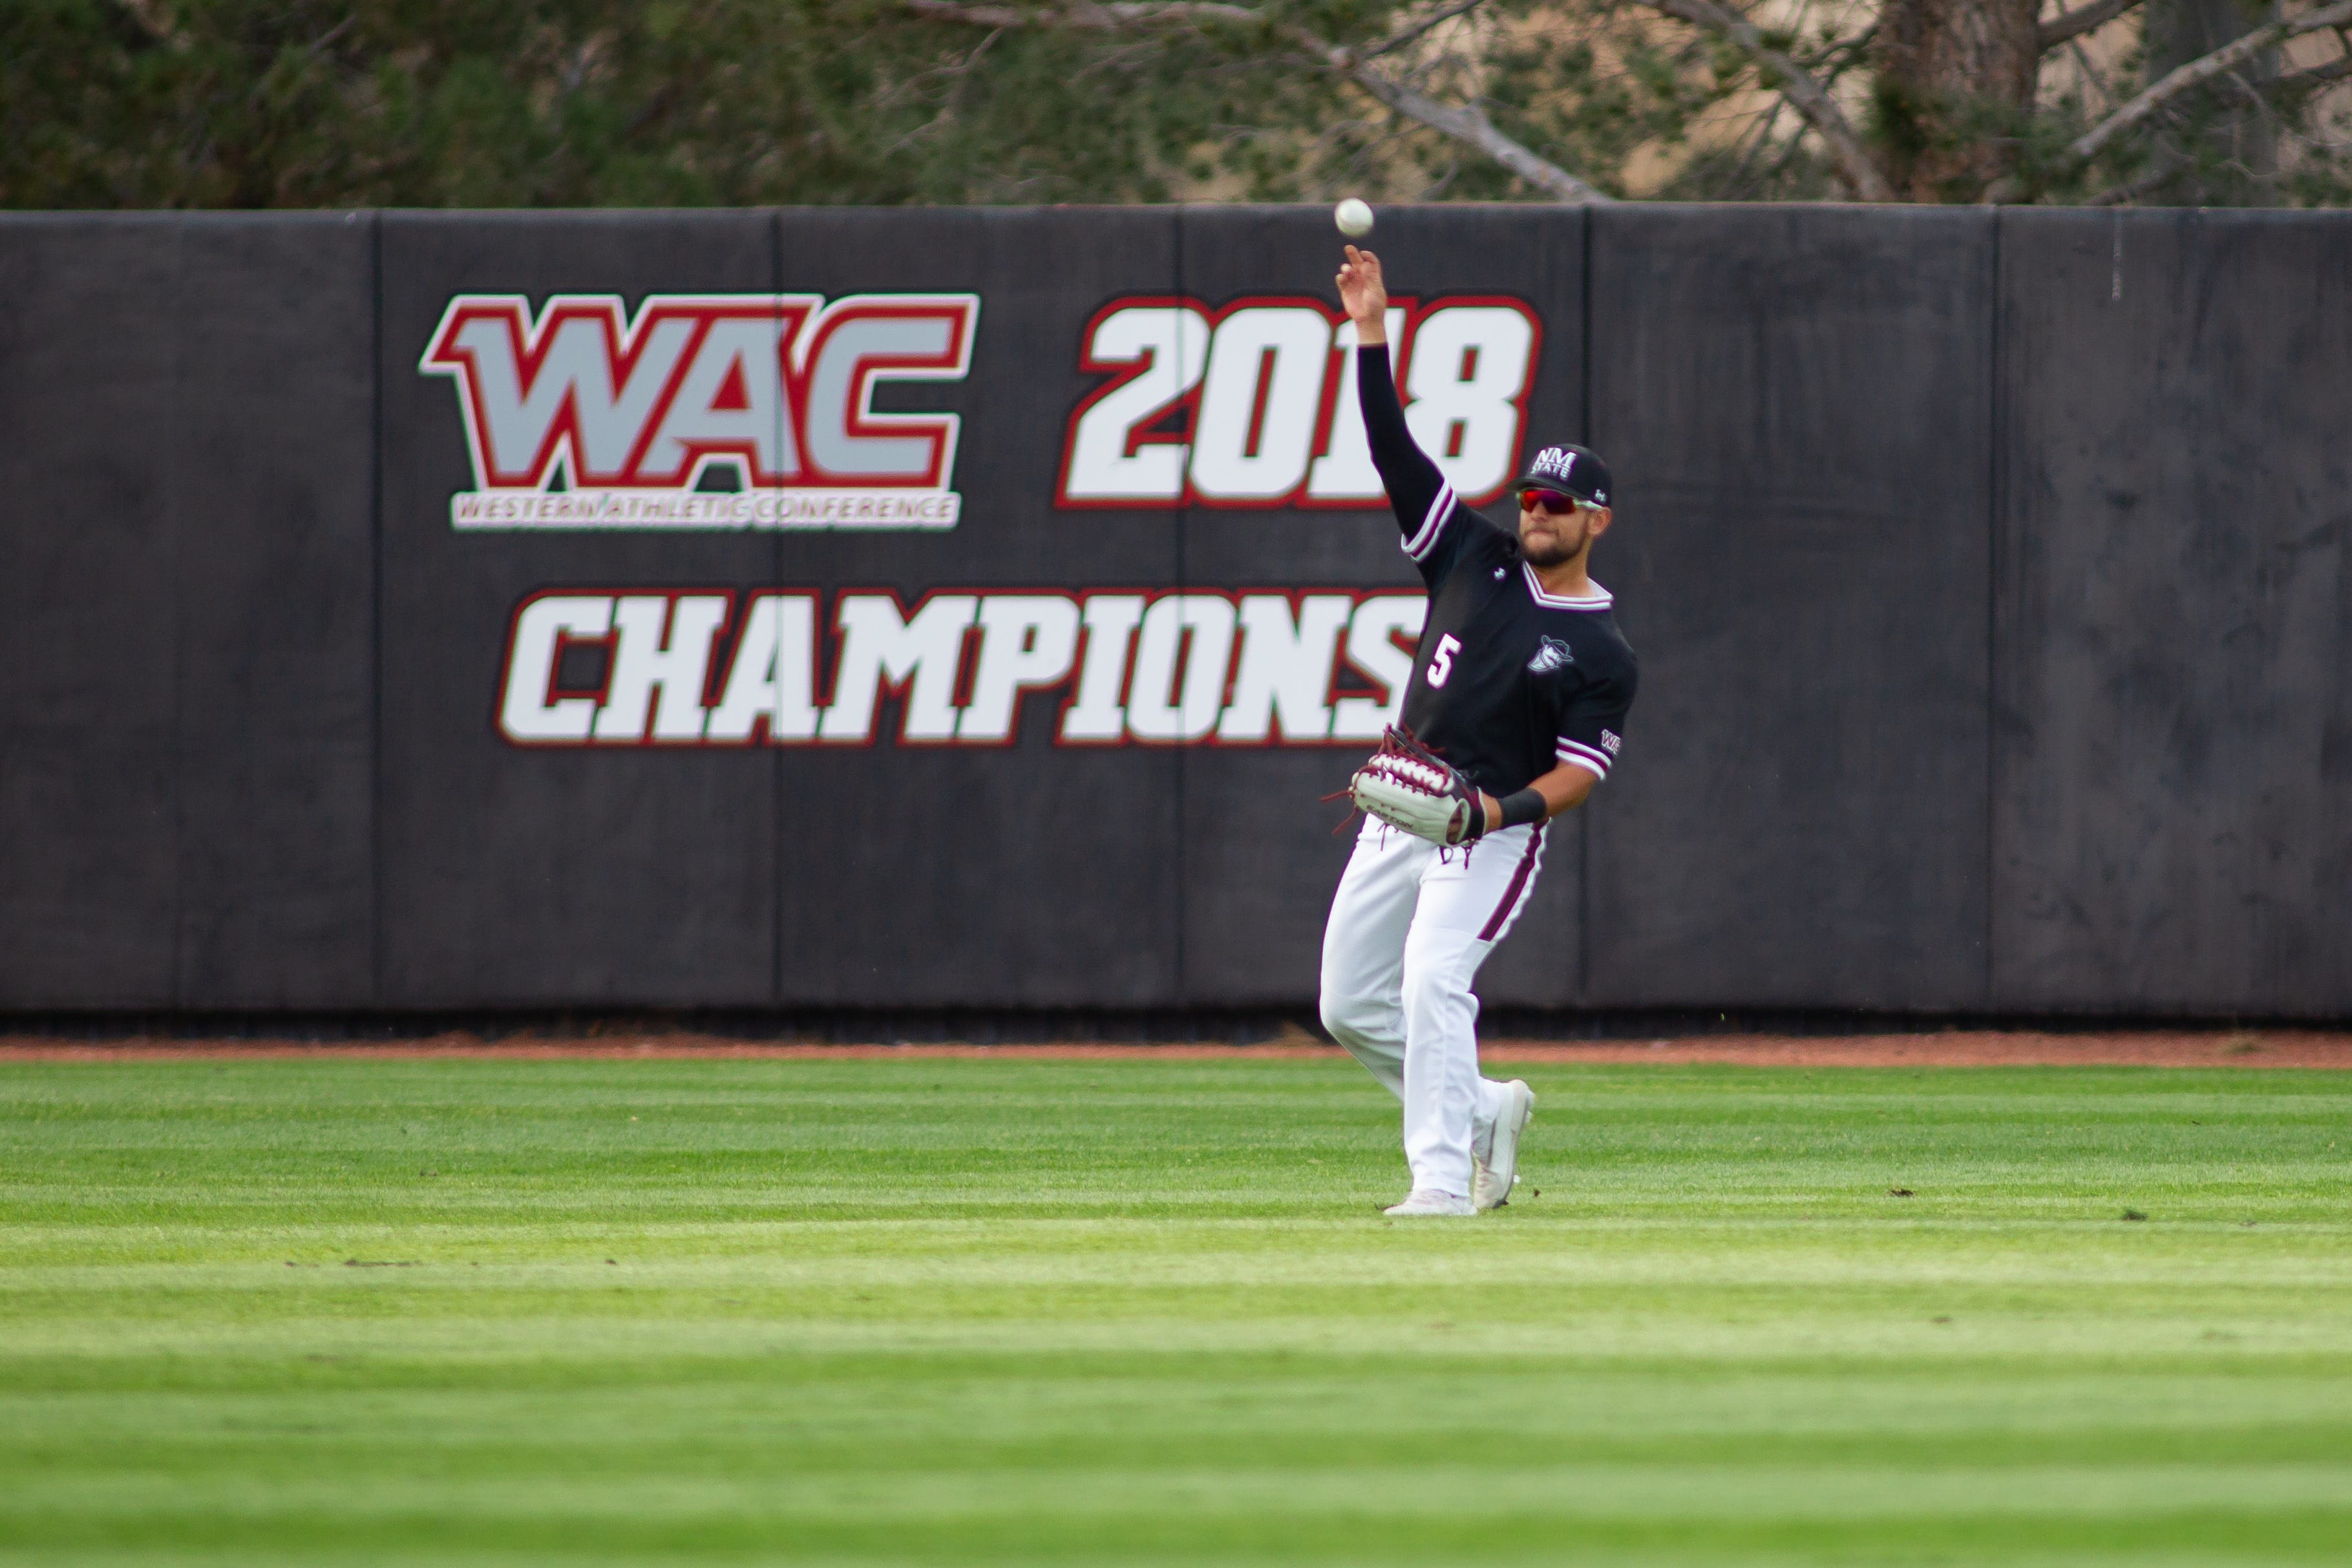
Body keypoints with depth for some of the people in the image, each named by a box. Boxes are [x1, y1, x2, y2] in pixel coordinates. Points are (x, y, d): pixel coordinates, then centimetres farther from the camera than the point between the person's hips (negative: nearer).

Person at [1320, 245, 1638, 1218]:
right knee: (1351, 1006, 8)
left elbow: (1581, 772, -11)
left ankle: (1443, 1175, -27)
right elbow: (1395, 452, 4)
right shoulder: (1475, 562, 9)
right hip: (1399, 813, 6)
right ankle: (1485, 1108, 26)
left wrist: (1507, 807, -30)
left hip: (1493, 837, -6)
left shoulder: (1602, 655, -4)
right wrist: (1372, 337, -5)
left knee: (1433, 981, -26)